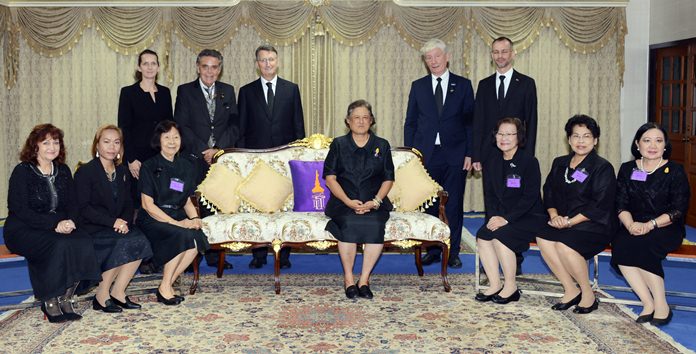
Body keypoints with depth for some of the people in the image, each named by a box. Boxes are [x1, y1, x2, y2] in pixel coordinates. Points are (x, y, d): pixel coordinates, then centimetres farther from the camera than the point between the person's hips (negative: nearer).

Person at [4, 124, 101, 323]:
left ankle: (65, 298, -14)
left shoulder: (63, 171, 12)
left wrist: (69, 221, -13)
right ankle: (50, 303, -17)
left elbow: (72, 204, 11)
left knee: (84, 242, -25)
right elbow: (20, 211, -14)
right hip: (23, 231, -5)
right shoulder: (22, 172, -5)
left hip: (59, 229, 5)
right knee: (59, 245, -34)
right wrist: (55, 224, -24)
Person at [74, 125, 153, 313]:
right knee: (126, 243, -30)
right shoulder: (85, 172, -4)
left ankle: (118, 292, -13)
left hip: (119, 227, 6)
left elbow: (128, 204, 12)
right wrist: (113, 222, -22)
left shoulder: (122, 172, 15)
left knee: (140, 240, -23)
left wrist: (125, 222, -11)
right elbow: (83, 208, -12)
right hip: (91, 229, -5)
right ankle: (101, 296, -16)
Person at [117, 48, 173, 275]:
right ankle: (141, 258, 5)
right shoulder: (129, 93, -1)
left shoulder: (165, 93, 12)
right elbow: (124, 128, -5)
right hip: (138, 158, -4)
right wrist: (130, 159, -12)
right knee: (140, 206, -3)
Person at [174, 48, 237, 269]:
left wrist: (218, 149, -8)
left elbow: (234, 125, 6)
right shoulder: (185, 91, 6)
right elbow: (182, 126, -2)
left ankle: (214, 255, 9)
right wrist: (203, 151, -10)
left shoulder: (228, 91, 13)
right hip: (194, 159, -2)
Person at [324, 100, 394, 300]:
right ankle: (348, 279, -18)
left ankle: (364, 279, -18)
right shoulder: (338, 145, 10)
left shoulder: (382, 146, 13)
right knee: (349, 223, -32)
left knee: (375, 224, -31)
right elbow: (330, 177, 2)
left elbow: (388, 179, 9)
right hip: (344, 202, -1)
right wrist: (348, 201, -13)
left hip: (374, 203, 1)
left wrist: (375, 201, -10)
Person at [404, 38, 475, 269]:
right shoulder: (418, 86, 9)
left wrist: (469, 153, -4)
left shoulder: (463, 85, 6)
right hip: (426, 155, 1)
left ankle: (452, 252, 14)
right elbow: (410, 123, 9)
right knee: (428, 205, 3)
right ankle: (432, 250, 16)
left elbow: (470, 122, 4)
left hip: (455, 156, -1)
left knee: (454, 206, 4)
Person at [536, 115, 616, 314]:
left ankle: (588, 294, -10)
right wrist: (554, 215, -8)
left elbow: (600, 206, -12)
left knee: (564, 243, -32)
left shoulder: (603, 168, -4)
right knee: (543, 238, -25)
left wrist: (571, 221, -18)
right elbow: (549, 193, 12)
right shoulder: (559, 164, 15)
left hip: (595, 225, -5)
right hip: (562, 222, 6)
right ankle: (570, 291, -10)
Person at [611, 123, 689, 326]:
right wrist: (630, 224, -17)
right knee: (620, 244, -29)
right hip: (634, 227, 3)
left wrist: (650, 225, -21)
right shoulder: (627, 169, 11)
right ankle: (648, 304, -23)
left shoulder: (675, 171, 1)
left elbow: (678, 210, -6)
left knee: (642, 244, -33)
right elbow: (621, 205, 4)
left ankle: (661, 305, -19)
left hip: (666, 229, -3)